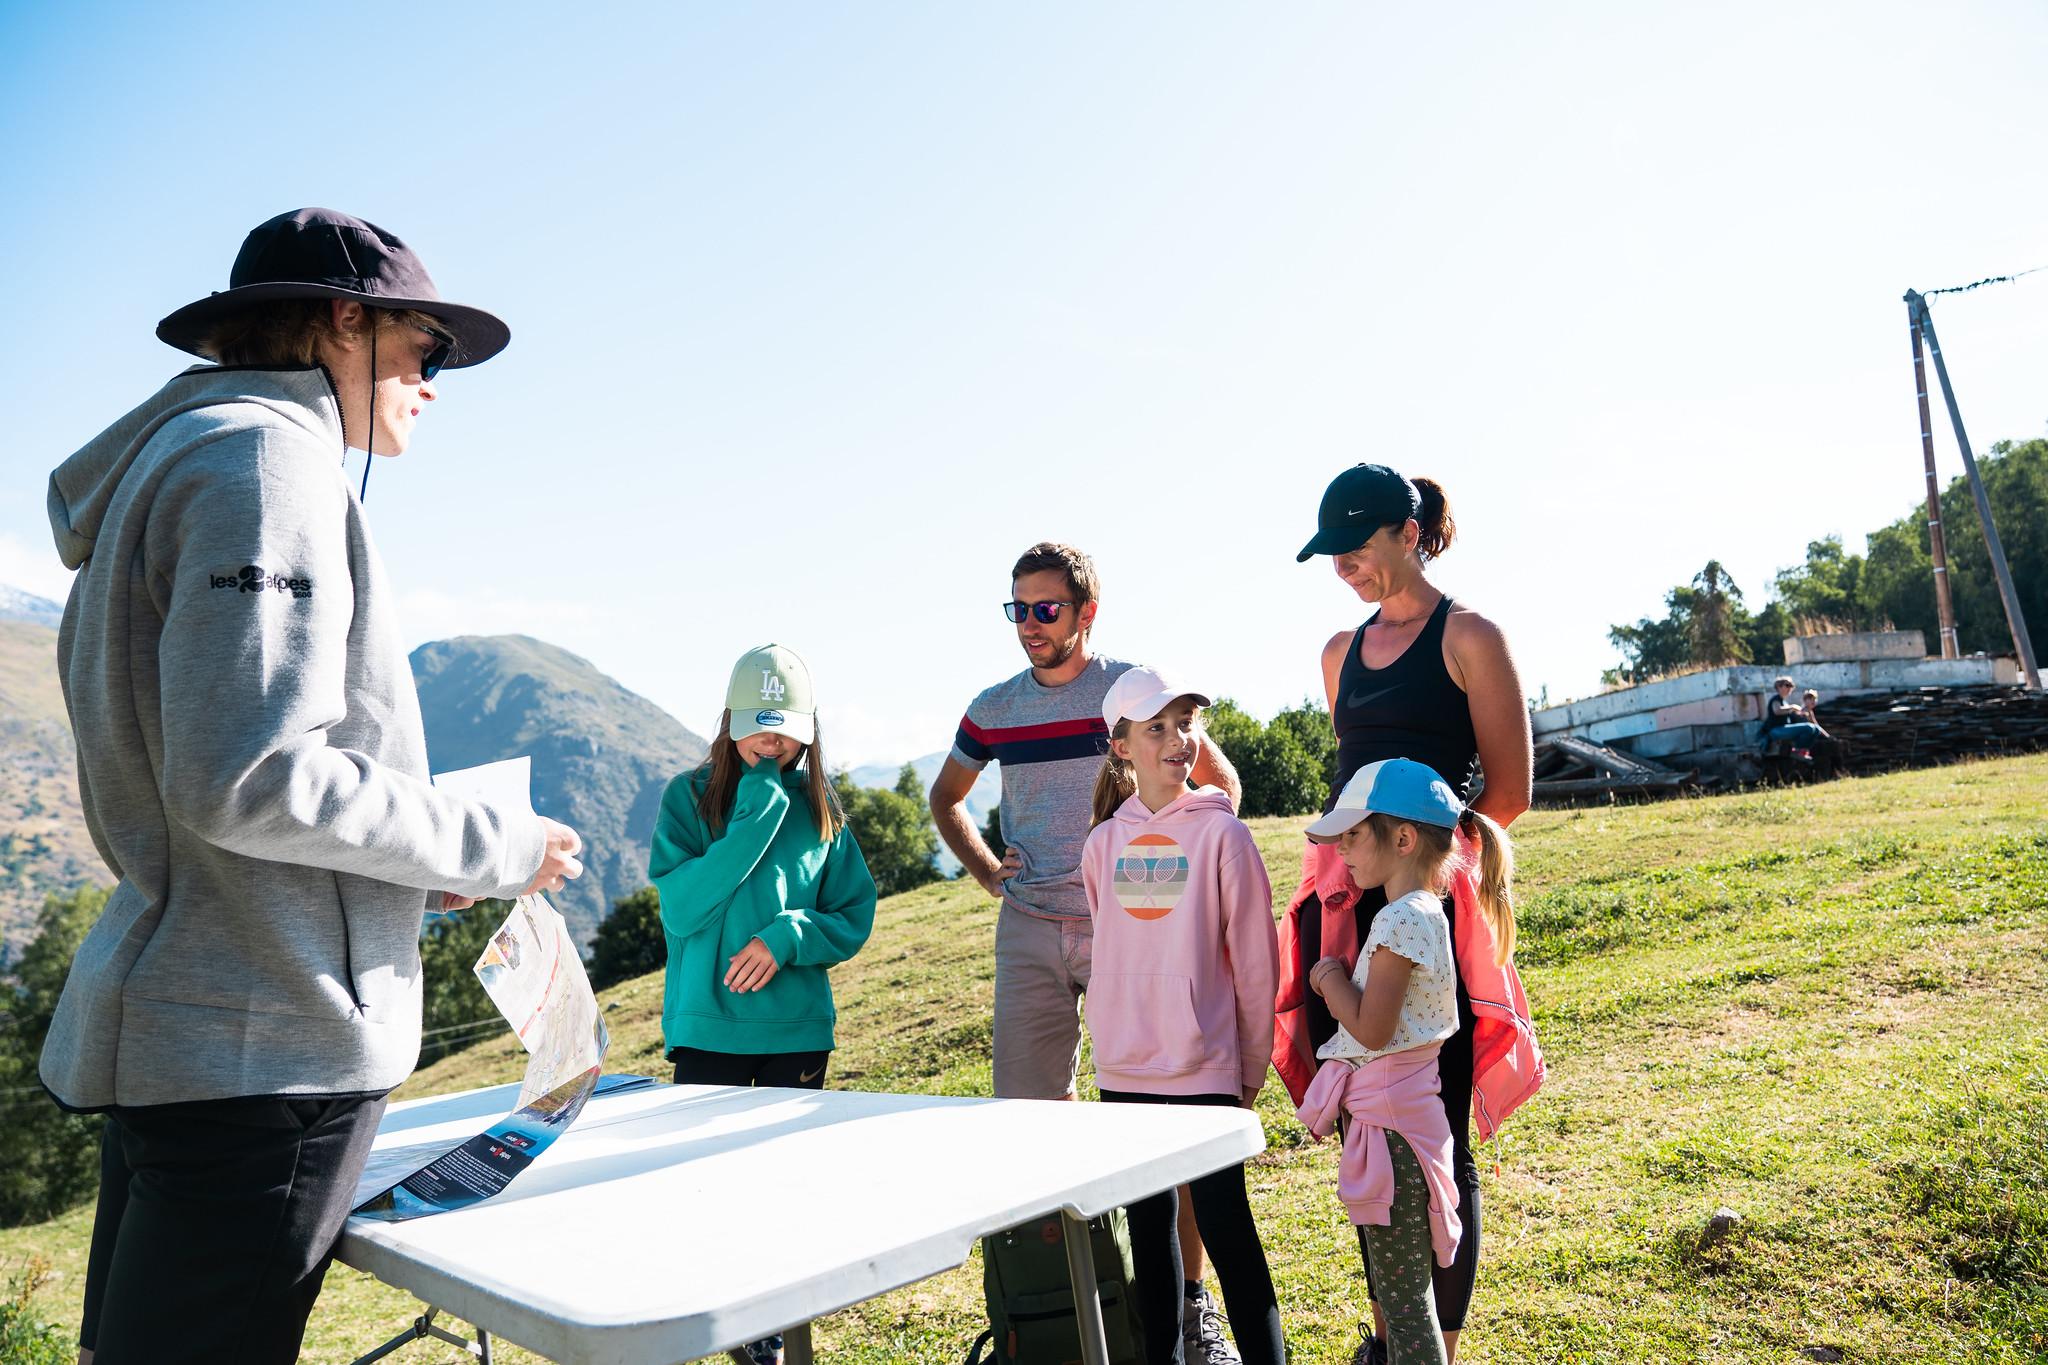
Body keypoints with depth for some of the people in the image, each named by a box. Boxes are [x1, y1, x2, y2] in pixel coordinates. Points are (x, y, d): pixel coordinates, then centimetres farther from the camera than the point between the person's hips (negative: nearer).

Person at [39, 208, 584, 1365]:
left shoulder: (174, 462, 19)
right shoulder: (261, 455, -11)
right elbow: (246, 780, -22)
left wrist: (414, 867, 17)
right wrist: (495, 847, -10)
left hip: (172, 1039, 10)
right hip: (259, 1050, -10)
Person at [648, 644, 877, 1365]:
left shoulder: (819, 809, 4)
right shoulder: (691, 796, -3)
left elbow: (854, 918, 3)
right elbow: (680, 907, -15)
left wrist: (786, 937, -15)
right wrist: (756, 819, -19)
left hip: (798, 1027, 2)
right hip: (708, 1025, -2)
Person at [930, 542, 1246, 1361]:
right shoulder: (993, 709, 6)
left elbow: (1221, 783, 9)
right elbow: (945, 797, 23)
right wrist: (984, 871, 8)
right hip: (1030, 932, 3)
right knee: (1028, 1111, 6)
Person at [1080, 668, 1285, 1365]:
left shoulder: (1220, 832, -7)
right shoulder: (1103, 843, 5)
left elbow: (1254, 957, -4)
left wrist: (1252, 1064, -1)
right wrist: (1112, 1039, 14)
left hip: (1204, 1066, -4)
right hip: (1124, 1070, 5)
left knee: (1224, 1223, 1)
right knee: (1148, 1223, 15)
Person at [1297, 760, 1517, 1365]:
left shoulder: (1401, 919, -19)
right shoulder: (1425, 912, 10)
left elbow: (1371, 1029, -21)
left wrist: (1331, 978, -8)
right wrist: (1339, 981, 3)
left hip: (1389, 1122, -10)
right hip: (1397, 1110, 10)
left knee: (1403, 1298, 0)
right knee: (1396, 1287, 20)